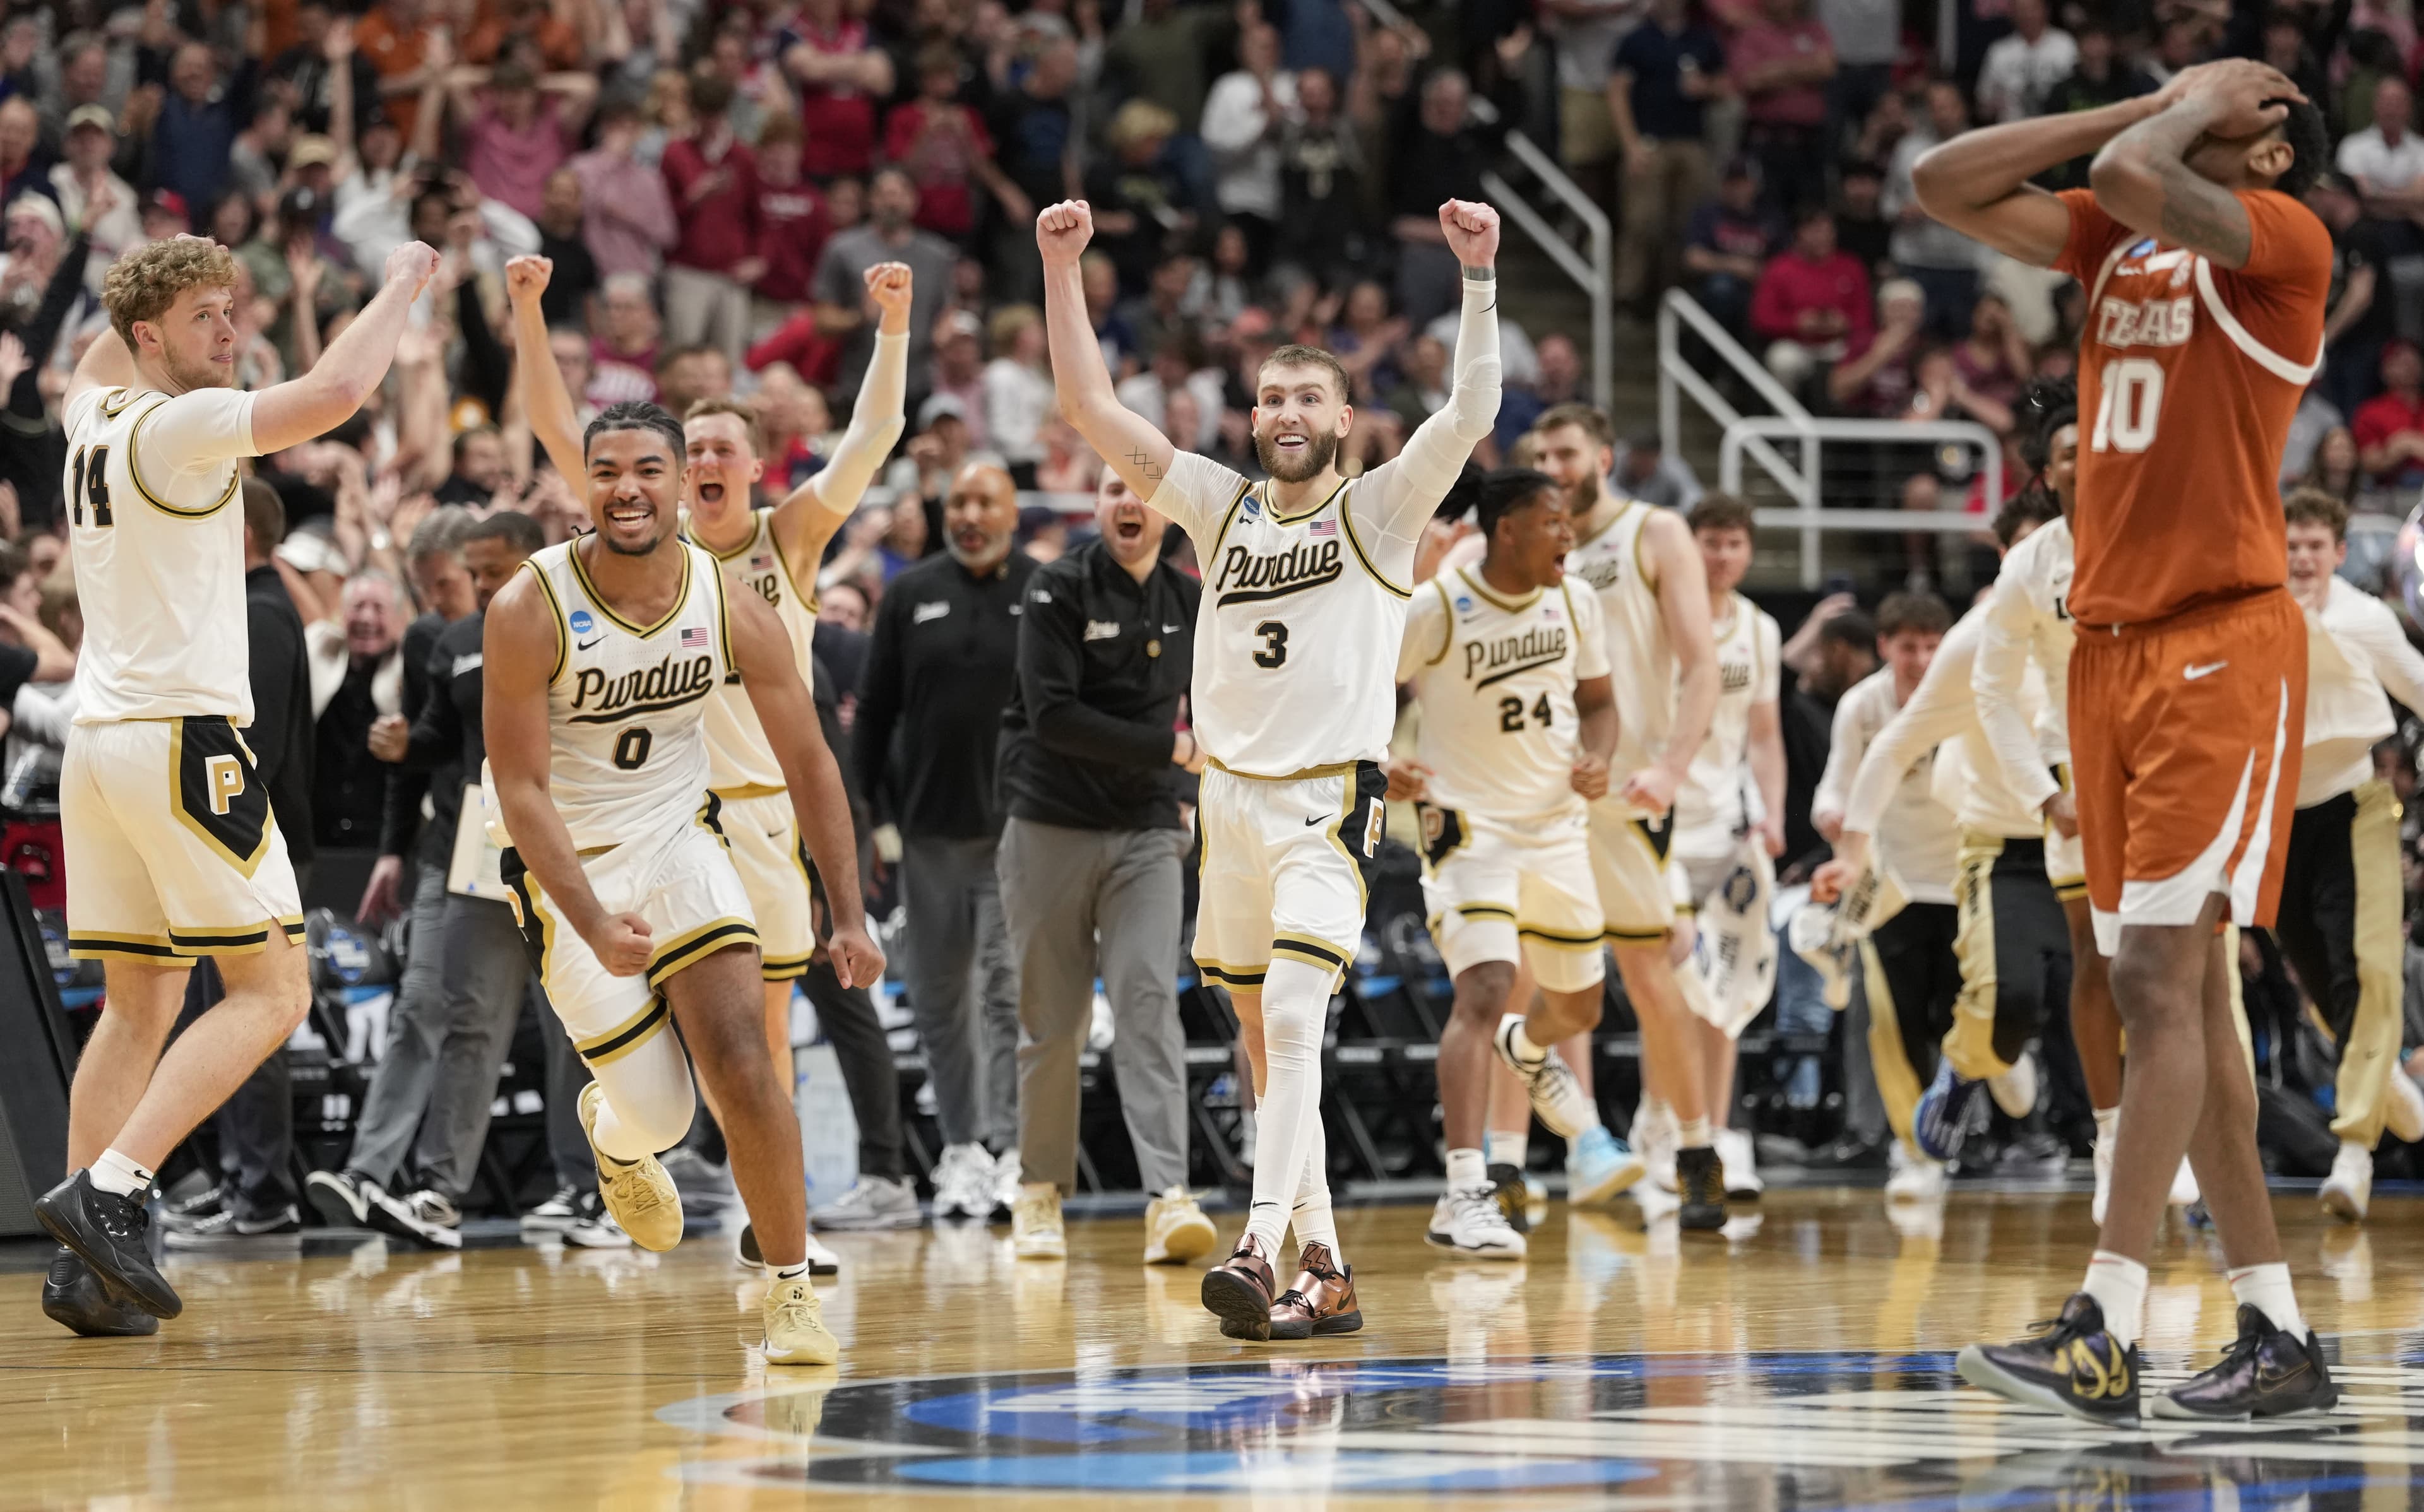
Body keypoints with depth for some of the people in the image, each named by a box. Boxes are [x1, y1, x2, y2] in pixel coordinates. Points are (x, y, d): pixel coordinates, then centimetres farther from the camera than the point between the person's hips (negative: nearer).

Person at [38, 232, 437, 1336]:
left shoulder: (96, 418, 13)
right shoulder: (178, 425, -11)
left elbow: (93, 367, 40)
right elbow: (335, 392, -23)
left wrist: (151, 292, 31)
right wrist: (399, 288, -8)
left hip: (99, 740, 9)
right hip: (183, 741, -9)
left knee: (141, 1005, 12)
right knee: (269, 992, -4)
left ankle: (88, 1265, 5)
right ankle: (105, 1189, -17)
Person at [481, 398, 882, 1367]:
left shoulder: (731, 608, -11)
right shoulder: (530, 612, -21)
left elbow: (808, 762, -2)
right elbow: (521, 791, -19)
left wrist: (850, 917, -5)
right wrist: (595, 928, -29)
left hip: (679, 842, 2)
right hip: (569, 868, -2)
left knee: (738, 1053, -17)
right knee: (661, 1115, -4)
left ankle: (791, 1290, -5)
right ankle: (614, 1136, 36)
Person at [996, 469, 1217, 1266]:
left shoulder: (1190, 601, 8)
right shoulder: (1059, 590, -6)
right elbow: (1052, 714, -17)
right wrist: (1169, 748, -16)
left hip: (1146, 833, 2)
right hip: (1051, 831, -2)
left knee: (1149, 1004, -12)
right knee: (1053, 1021, 4)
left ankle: (1169, 1197, -21)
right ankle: (1040, 1192, 18)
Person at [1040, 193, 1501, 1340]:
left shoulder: (1380, 509, 0)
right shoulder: (1220, 505, 10)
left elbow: (1472, 409, -15)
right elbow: (1090, 408, 5)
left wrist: (1478, 275, -25)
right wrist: (1062, 267, -4)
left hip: (1330, 804, -5)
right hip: (1232, 799, 6)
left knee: (1292, 1020, -21)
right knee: (1268, 1051, 9)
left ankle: (1262, 1245, -30)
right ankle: (1325, 1275, 16)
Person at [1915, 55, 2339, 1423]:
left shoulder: (2281, 236, -7)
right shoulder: (2122, 240, 16)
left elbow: (2136, 179, -24)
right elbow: (1946, 186, 13)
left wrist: (2195, 110, -3)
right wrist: (2147, 104, 10)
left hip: (2225, 642, -8)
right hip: (2113, 638, 8)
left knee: (2162, 975, -13)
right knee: (2182, 990, 7)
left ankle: (2108, 1335, -17)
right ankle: (2280, 1340, 10)